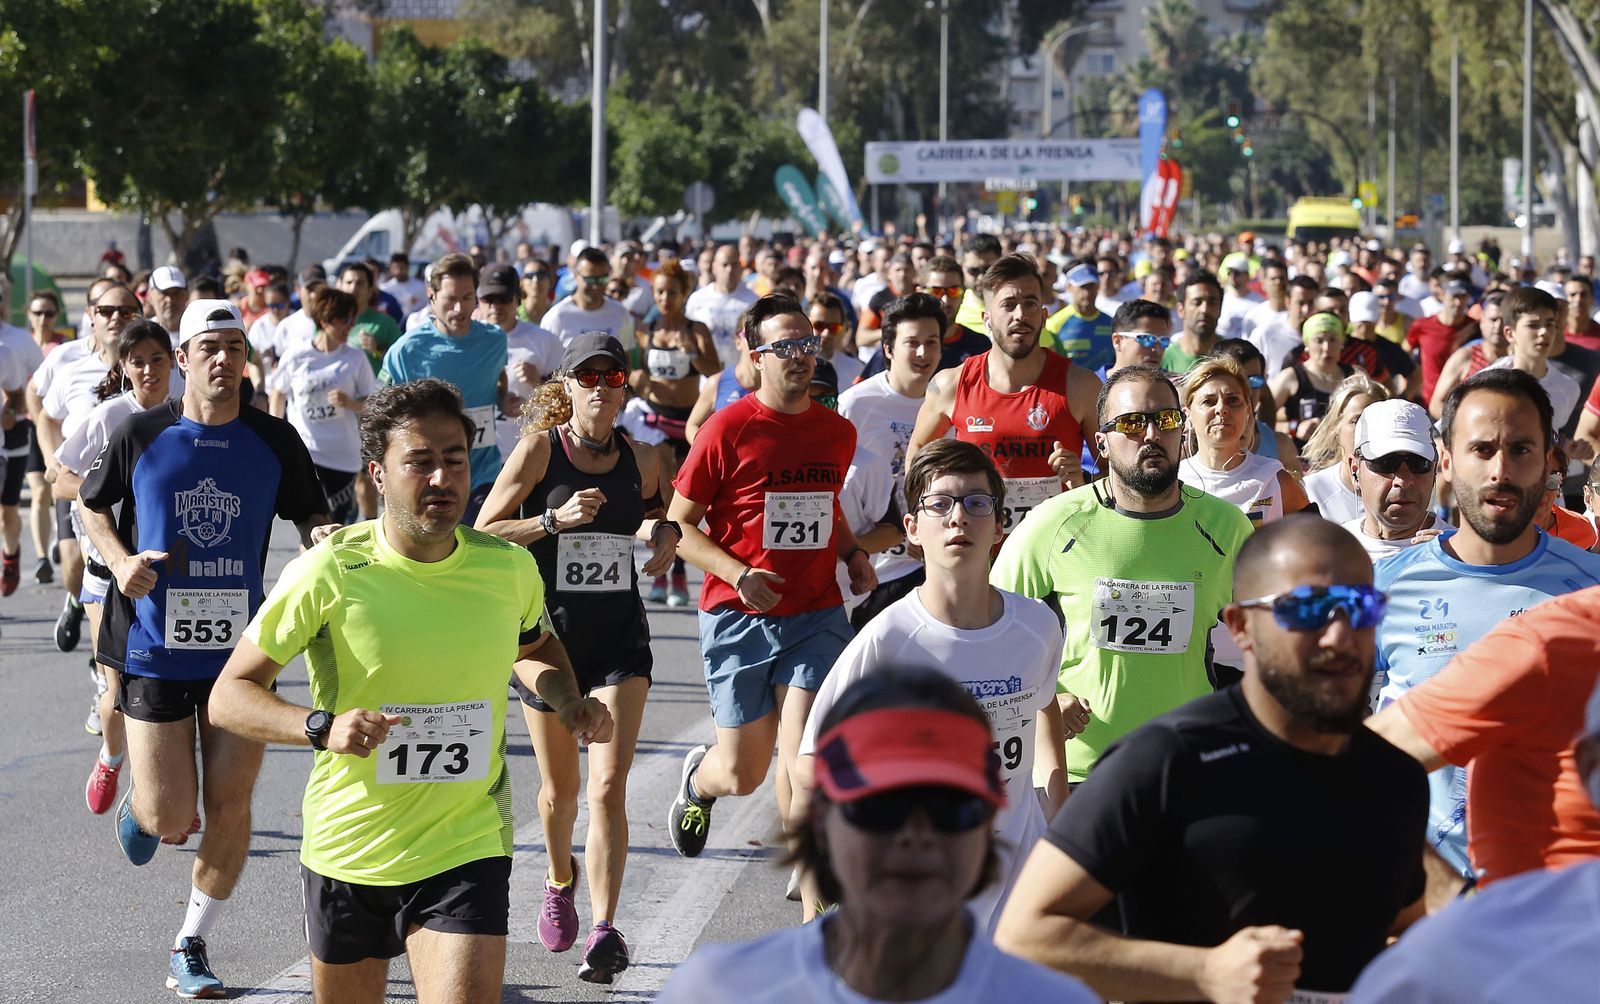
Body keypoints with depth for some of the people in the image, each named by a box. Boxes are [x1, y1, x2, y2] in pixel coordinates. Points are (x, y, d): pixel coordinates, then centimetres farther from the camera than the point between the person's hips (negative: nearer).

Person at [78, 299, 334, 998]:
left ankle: (191, 947, 19)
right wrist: (121, 560, -7)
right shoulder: (143, 435, -2)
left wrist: (323, 538, -15)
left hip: (240, 648, 1)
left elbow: (310, 518, 10)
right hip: (155, 648, -1)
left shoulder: (274, 440, 1)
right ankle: (136, 805, 36)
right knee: (171, 818, -3)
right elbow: (92, 505, 12)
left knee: (229, 807, 0)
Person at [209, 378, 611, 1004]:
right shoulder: (329, 572, -13)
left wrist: (571, 704, 0)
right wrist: (319, 727, -27)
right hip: (346, 852, 0)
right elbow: (229, 696, -10)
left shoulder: (510, 569, -3)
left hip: (467, 852, 1)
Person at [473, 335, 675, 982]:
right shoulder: (540, 449, -7)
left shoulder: (641, 461, 3)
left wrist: (664, 532, 1)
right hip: (550, 633, -1)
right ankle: (561, 880, 46)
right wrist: (556, 520, -20)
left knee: (609, 784, -13)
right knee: (560, 787, 14)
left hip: (620, 636, 1)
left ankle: (604, 932, -14)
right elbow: (483, 533, -8)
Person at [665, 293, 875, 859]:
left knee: (803, 753, -17)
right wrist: (738, 574, -18)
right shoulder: (728, 430, -8)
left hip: (816, 616, 2)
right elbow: (677, 524, -4)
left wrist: (853, 554, 6)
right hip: (738, 619, -2)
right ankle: (699, 778, 44)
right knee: (743, 775, 6)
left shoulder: (838, 433, 7)